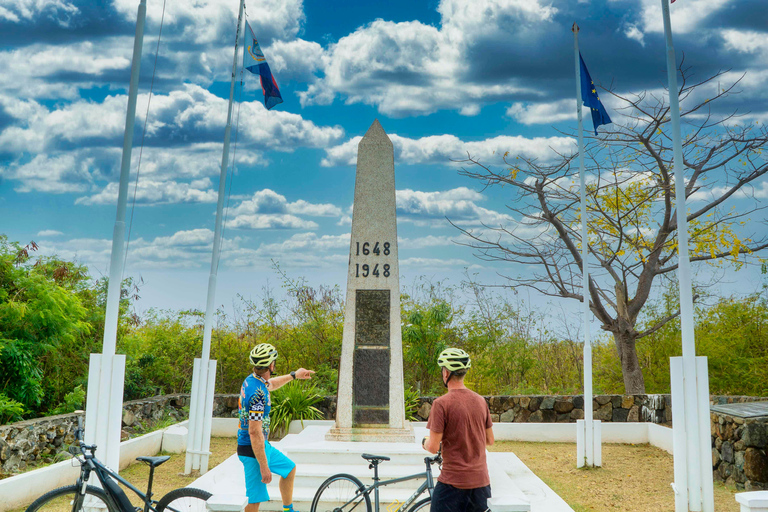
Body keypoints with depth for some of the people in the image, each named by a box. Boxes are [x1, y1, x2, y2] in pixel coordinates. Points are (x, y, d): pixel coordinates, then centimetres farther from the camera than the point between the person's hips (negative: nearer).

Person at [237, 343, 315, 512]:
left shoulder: (252, 380, 2)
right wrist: (264, 466, -25)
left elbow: (271, 384, 28)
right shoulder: (258, 394, -28)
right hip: (253, 449, -10)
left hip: (263, 445, 10)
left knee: (289, 468, 24)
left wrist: (294, 375, 37)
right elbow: (254, 432, -29)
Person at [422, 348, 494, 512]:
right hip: (481, 480, 5)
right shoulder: (481, 401, 4)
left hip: (452, 482, -5)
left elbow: (433, 447, -14)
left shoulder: (441, 403, -14)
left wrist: (425, 442, 7)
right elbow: (490, 441, 12)